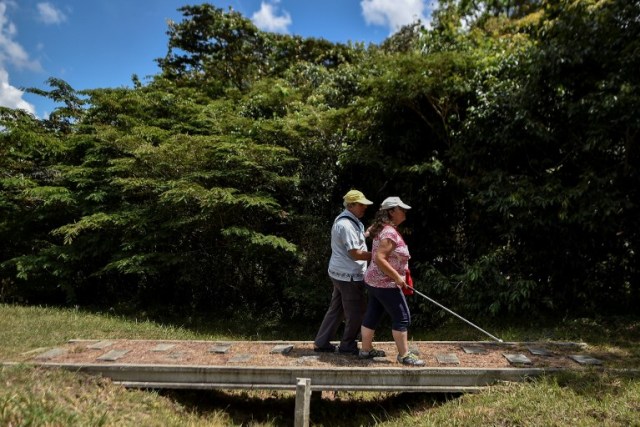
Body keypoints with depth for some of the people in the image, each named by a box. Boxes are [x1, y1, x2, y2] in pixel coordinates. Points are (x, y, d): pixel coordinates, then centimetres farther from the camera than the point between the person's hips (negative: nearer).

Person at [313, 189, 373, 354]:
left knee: (336, 309, 17)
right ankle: (347, 345, 18)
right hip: (349, 275, -10)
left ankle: (321, 342, 23)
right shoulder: (347, 225, -20)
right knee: (356, 312, 4)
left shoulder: (342, 221, 13)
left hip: (339, 273, 10)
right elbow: (355, 253, -22)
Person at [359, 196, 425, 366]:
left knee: (372, 315, 16)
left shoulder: (382, 228, 9)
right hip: (386, 284, -10)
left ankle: (366, 350, 26)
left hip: (374, 281, 10)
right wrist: (398, 277, -22)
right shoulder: (390, 233, -22)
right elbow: (379, 259, -28)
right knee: (402, 317, -1)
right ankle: (404, 355, 8)